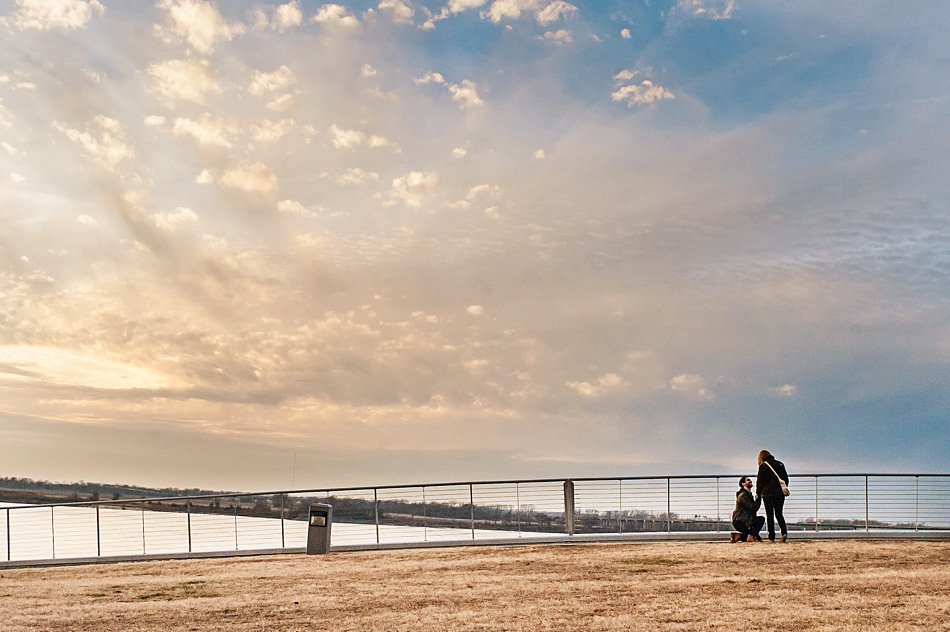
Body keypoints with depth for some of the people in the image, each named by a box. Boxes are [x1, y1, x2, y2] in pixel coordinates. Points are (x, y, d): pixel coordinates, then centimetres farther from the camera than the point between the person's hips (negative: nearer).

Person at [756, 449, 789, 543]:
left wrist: (758, 494, 9)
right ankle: (784, 532, -7)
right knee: (779, 514, 13)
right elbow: (786, 479, 14)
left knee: (769, 515, 3)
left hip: (768, 494, -4)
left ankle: (772, 537, 0)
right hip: (780, 493, 4)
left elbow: (760, 481, -3)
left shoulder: (763, 466, -4)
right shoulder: (780, 464, 10)